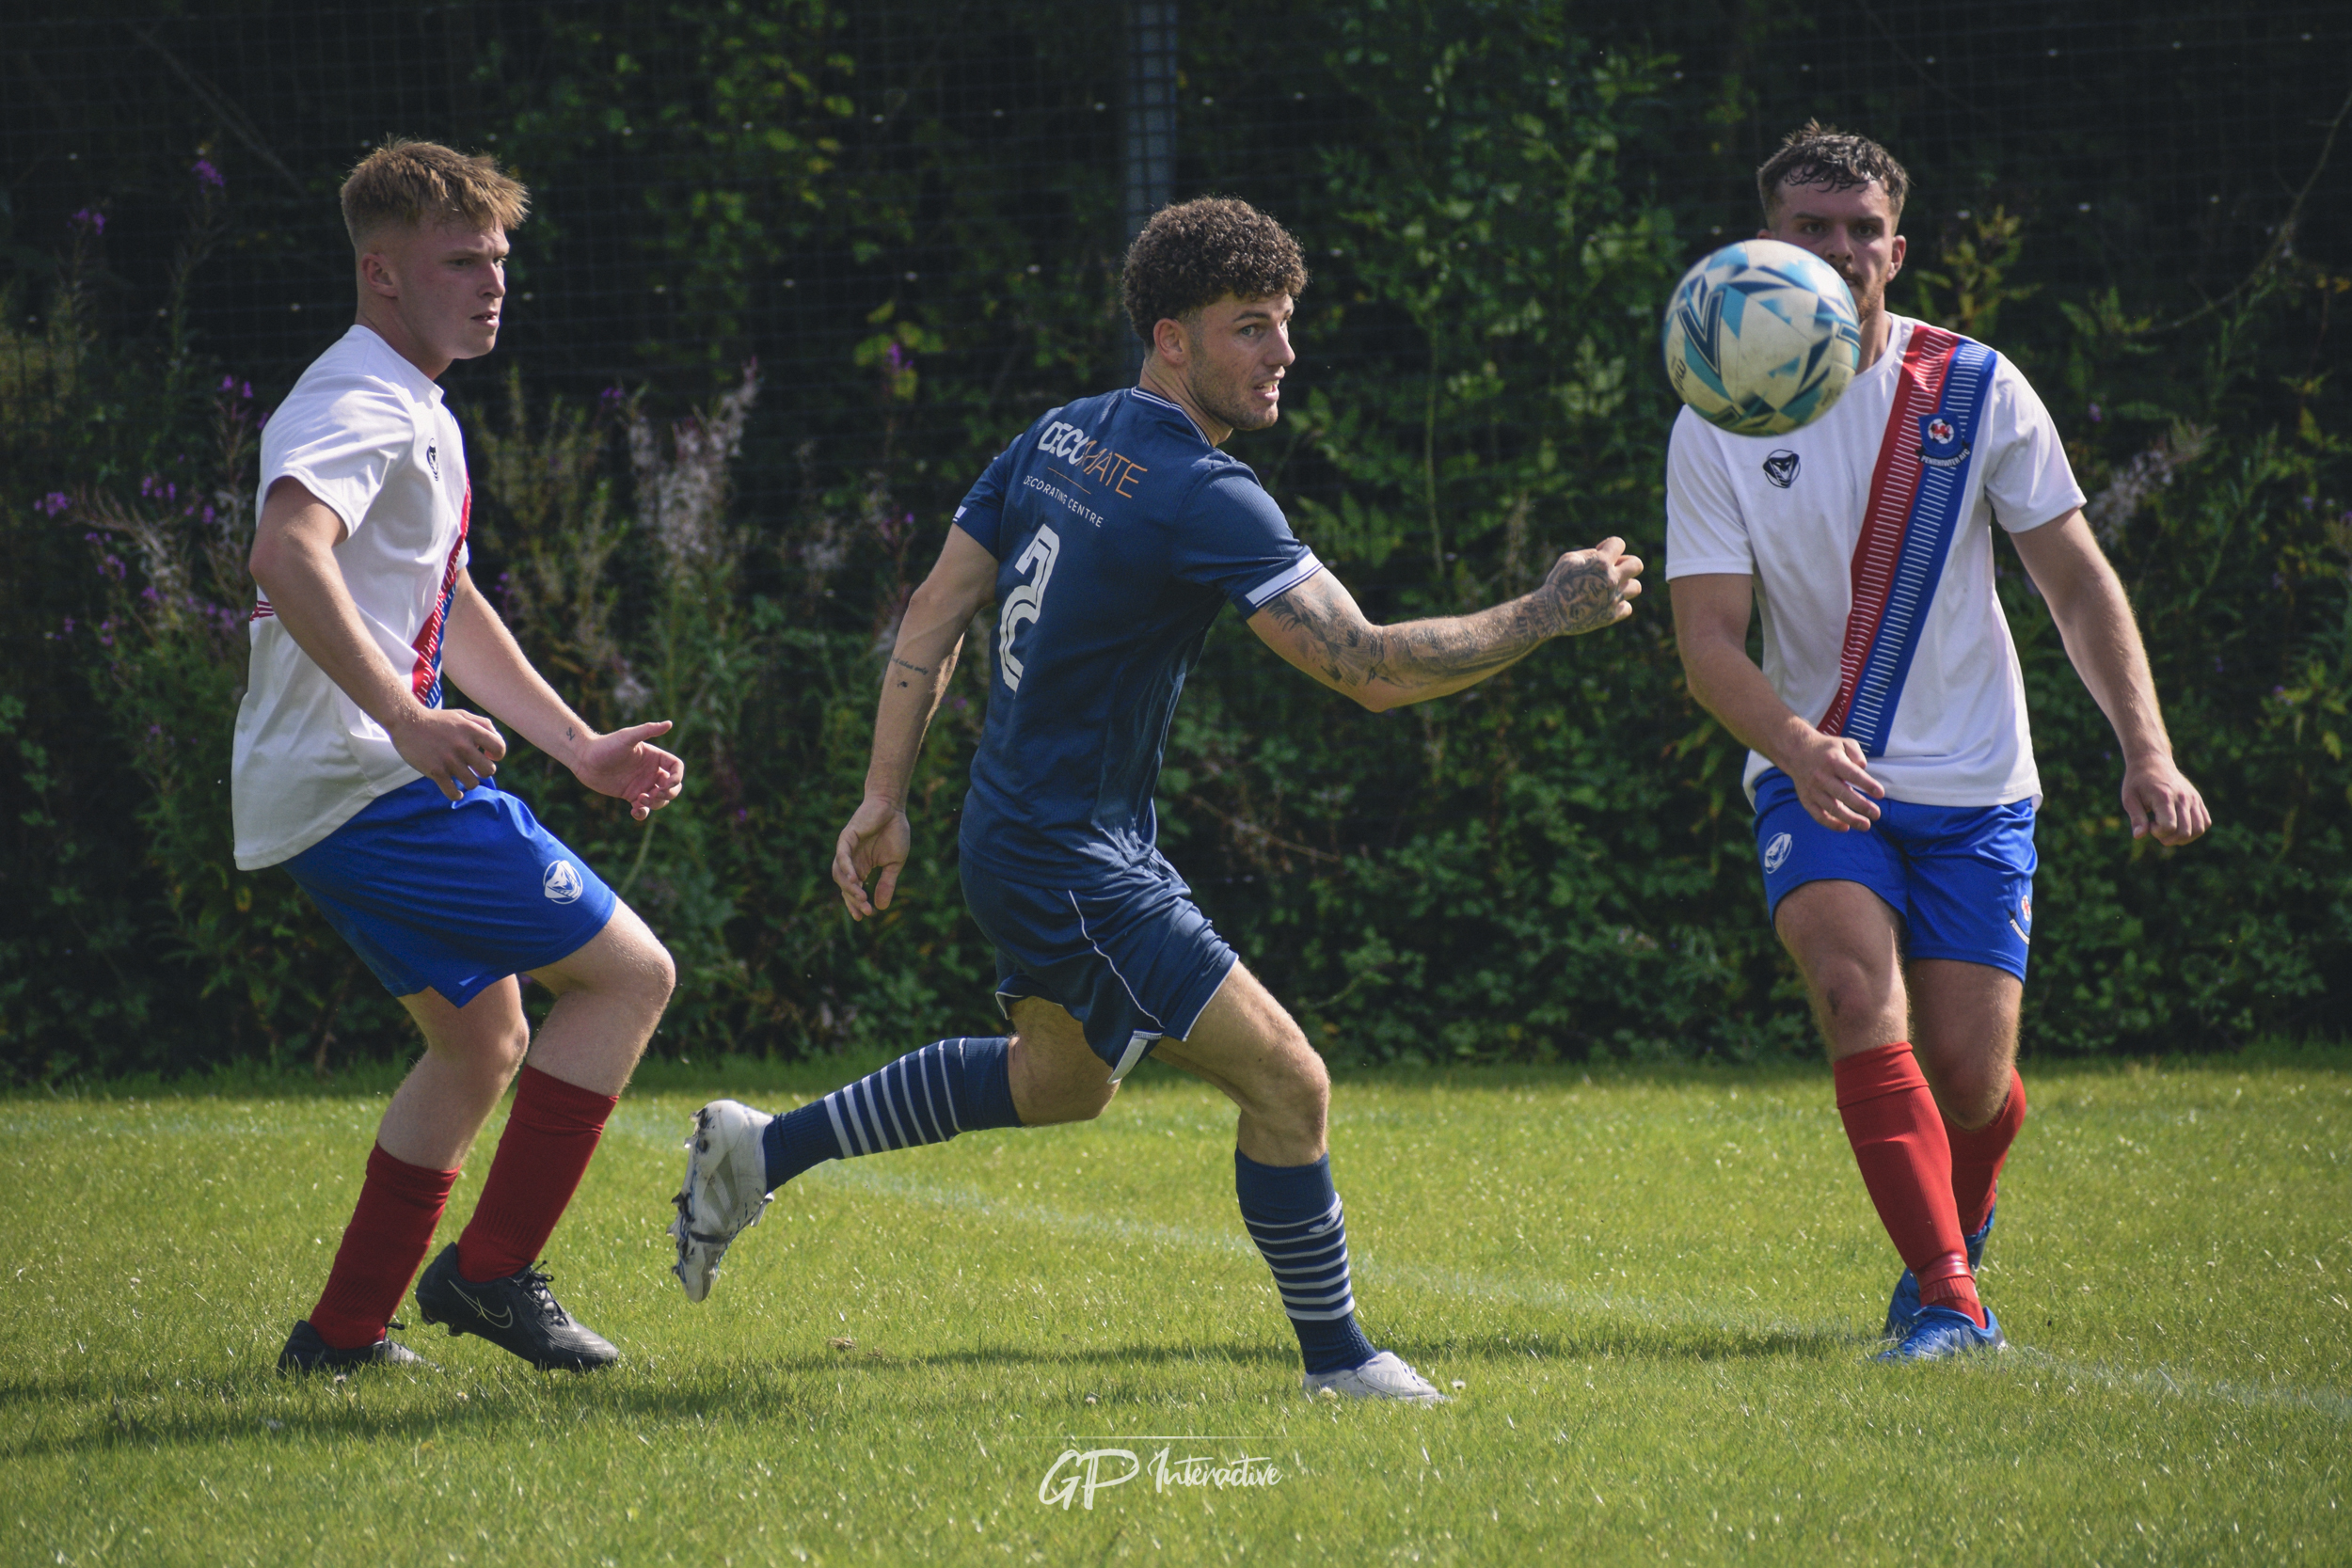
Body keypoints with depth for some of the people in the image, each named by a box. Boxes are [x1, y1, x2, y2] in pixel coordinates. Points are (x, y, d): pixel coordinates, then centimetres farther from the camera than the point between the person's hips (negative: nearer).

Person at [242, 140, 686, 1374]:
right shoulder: (363, 404, -14)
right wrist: (404, 716, -42)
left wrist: (580, 747, 29)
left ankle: (343, 1330, 20)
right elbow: (288, 553, -33)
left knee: (483, 1039, 21)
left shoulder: (415, 413, 21)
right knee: (629, 973, -7)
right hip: (374, 791, -11)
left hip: (331, 801, 11)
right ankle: (491, 1269, -6)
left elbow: (452, 609, 32)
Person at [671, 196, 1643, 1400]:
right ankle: (1335, 1362, 2)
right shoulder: (1207, 499, -23)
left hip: (1025, 838, 10)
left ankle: (763, 1151, 35)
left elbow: (933, 617, 8)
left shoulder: (1058, 437, 4)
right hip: (1076, 865, -10)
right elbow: (1369, 669, -27)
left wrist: (885, 798, 13)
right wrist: (1547, 617, -18)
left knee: (1060, 1081, 30)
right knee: (1287, 1084, -8)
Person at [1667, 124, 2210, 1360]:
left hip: (1974, 790, 1)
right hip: (1818, 781, -1)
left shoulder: (1974, 388, -3)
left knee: (1969, 1074, -4)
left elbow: (2076, 580, 2)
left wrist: (2147, 750, -9)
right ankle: (1948, 1297, -26)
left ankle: (1957, 1235, 30)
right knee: (1860, 996, -26)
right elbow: (1708, 640, -11)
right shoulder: (1716, 429, -5)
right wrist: (1795, 745, -31)